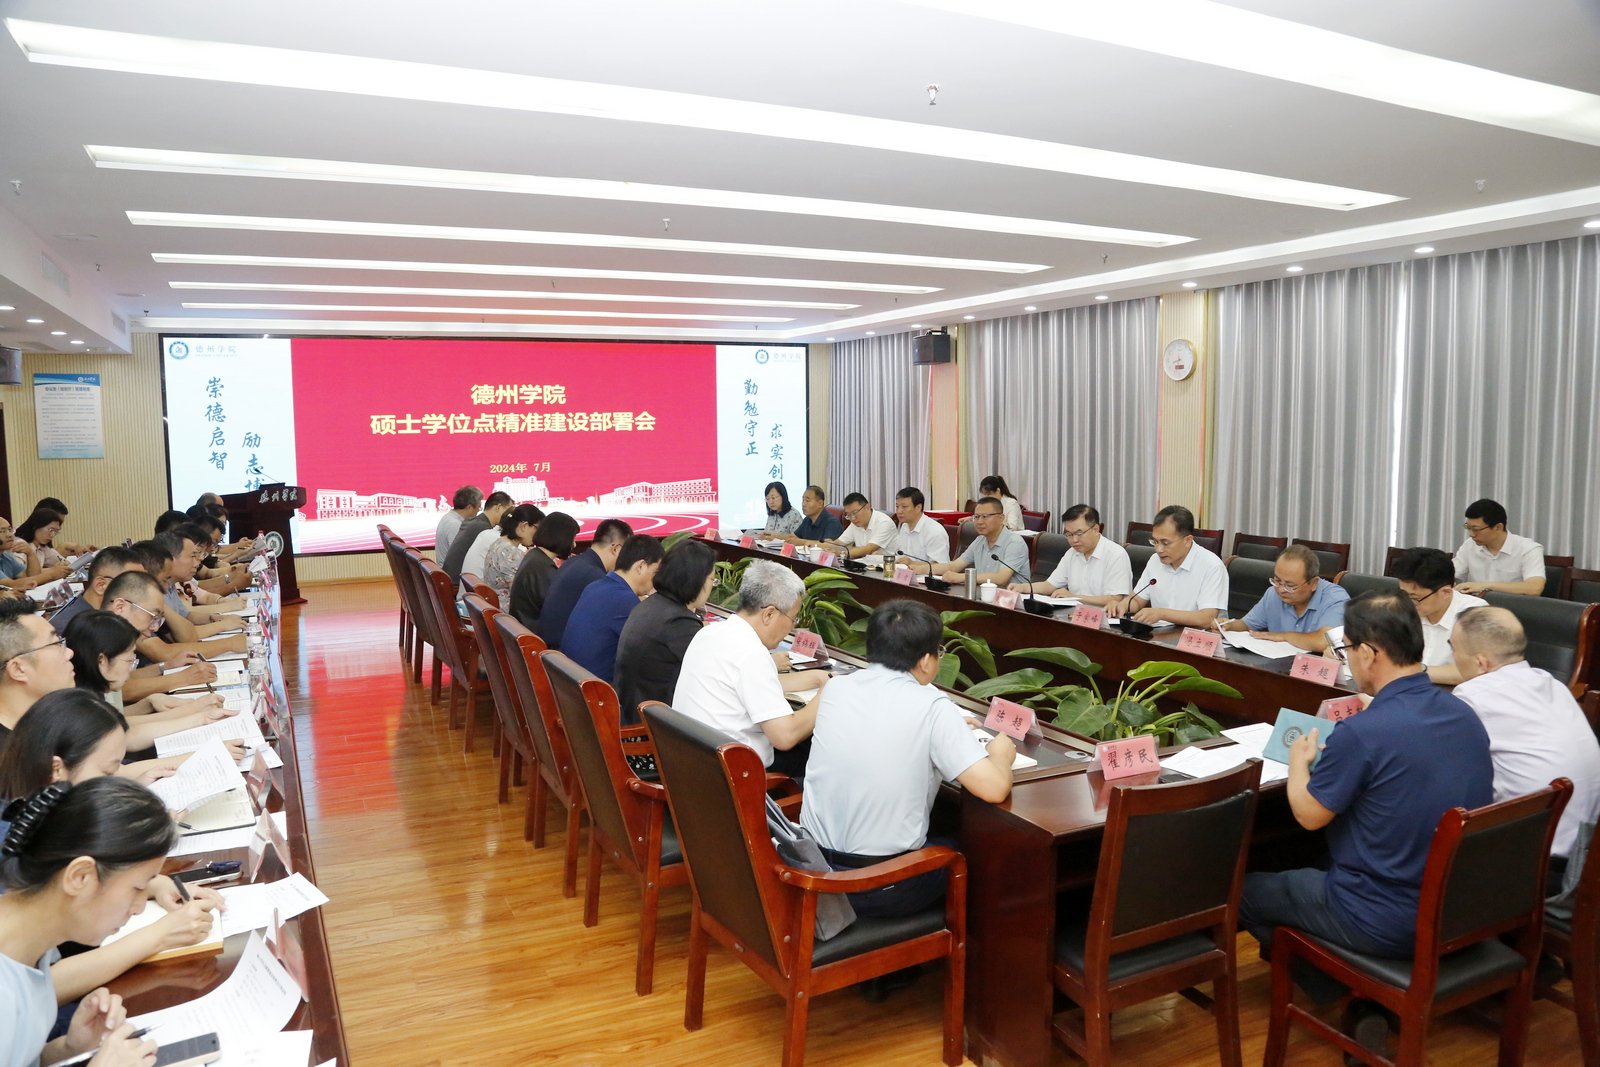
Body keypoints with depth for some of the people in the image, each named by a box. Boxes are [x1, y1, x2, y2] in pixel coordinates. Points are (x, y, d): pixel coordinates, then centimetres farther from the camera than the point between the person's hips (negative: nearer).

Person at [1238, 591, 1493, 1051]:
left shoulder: (1362, 732, -26)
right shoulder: (1466, 716, -3)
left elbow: (1309, 815, -12)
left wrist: (1298, 762, 6)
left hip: (1390, 925, -7)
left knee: (1243, 890, 12)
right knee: (1313, 873, 30)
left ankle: (1345, 992, 16)